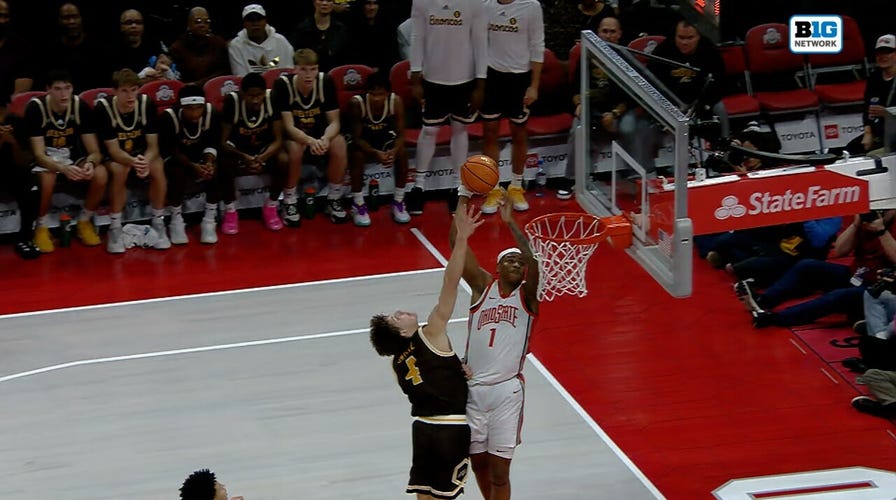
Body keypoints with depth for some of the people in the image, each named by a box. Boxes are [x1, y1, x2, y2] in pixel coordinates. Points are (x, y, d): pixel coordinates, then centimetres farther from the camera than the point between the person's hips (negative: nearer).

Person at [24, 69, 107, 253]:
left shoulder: (81, 107, -14)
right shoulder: (35, 108, -22)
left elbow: (95, 151, -12)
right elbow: (39, 154, -24)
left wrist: (90, 163, -38)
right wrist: (63, 169, -44)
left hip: (72, 155, 3)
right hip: (45, 158, -3)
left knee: (101, 174, -27)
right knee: (47, 179, -38)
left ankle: (84, 222, -2)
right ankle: (42, 228, -11)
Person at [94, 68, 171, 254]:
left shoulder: (147, 104, -17)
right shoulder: (103, 108, -23)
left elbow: (153, 145, -14)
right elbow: (113, 149, -23)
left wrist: (145, 161, -38)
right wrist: (132, 161, -45)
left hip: (142, 153, 2)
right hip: (115, 156, -2)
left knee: (157, 168, -29)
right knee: (119, 170, -35)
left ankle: (158, 224, -12)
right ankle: (115, 229, -23)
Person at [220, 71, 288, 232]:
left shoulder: (272, 99, -22)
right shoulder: (232, 101, -26)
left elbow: (278, 139, -17)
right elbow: (223, 141, -22)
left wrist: (263, 157, -38)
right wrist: (244, 157, -40)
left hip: (263, 147, 2)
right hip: (237, 148, -2)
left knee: (284, 160, -28)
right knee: (225, 164, -34)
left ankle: (270, 207, -4)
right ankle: (230, 211, -9)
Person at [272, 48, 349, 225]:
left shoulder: (326, 82, -16)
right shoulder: (283, 84, -22)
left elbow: (334, 122, -13)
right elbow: (289, 126, -23)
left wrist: (325, 139, -37)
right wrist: (310, 141, -44)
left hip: (320, 133, 2)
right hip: (293, 135, -2)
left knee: (339, 144, -28)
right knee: (295, 148, -36)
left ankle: (334, 200, -8)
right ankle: (289, 202, -15)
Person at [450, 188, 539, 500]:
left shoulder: (527, 296, 3)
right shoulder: (483, 286, 7)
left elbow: (532, 258, -17)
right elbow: (457, 242, -1)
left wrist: (510, 222, -20)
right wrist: (464, 199, -7)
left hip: (506, 391, -3)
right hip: (473, 388, 3)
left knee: (499, 471, -4)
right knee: (478, 462, 14)